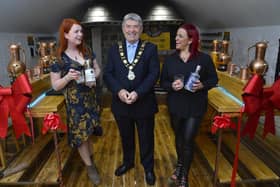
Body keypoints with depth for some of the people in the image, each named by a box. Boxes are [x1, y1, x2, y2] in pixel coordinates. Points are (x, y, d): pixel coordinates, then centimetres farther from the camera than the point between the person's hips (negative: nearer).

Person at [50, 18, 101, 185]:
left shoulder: (87, 52, 1)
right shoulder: (59, 58, -12)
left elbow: (97, 69, 10)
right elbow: (55, 85, -9)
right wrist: (68, 77, -27)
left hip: (90, 98, 5)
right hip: (74, 102, -4)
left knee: (89, 131, 19)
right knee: (80, 134, 7)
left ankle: (90, 158, 43)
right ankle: (90, 167, 27)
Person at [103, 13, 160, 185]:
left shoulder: (150, 48, -2)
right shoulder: (114, 50, 5)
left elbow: (154, 74, -11)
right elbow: (108, 74, -1)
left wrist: (138, 93, -22)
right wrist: (119, 90, -19)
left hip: (144, 103, -2)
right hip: (121, 103, 3)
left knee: (146, 138, 14)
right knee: (126, 137, 22)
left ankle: (148, 168, 37)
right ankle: (128, 162, 46)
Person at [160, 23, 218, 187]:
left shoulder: (204, 58, -8)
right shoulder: (170, 59, -1)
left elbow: (214, 79, 1)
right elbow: (162, 82, 3)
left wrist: (202, 85, -19)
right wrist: (171, 85, -19)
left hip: (195, 107, -3)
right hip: (175, 106, 3)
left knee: (188, 140, 0)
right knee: (179, 137, 19)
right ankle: (180, 165, 45)